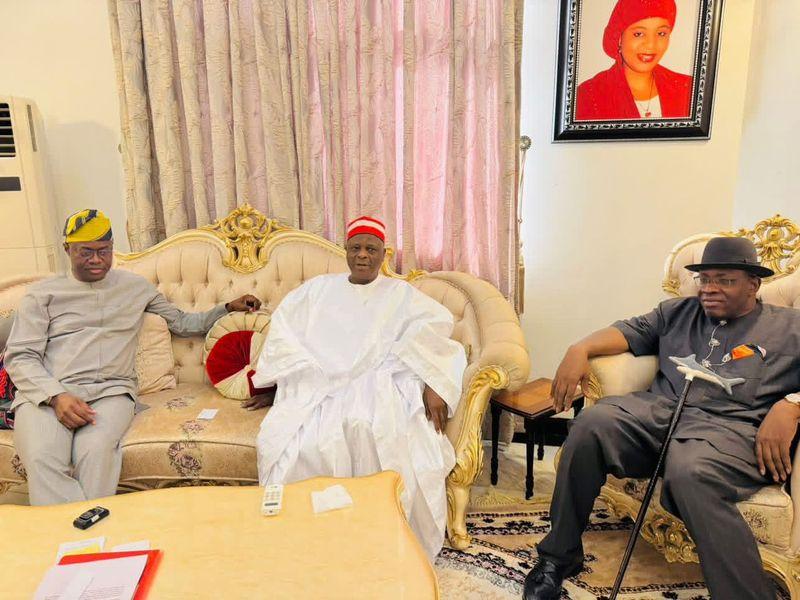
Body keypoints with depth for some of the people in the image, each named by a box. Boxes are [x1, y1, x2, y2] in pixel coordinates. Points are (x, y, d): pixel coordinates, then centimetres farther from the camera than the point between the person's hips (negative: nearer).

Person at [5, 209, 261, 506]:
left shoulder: (136, 286, 21)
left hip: (111, 390, 0)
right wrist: (56, 396, -13)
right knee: (43, 457, -34)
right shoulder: (43, 292, 14)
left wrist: (229, 308, 15)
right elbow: (20, 357, 6)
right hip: (47, 393, 0)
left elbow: (182, 323, 29)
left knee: (96, 451, -34)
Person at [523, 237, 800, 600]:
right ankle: (558, 556, -12)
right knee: (592, 423, -26)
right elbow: (630, 332, 14)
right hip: (662, 408, 4)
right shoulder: (679, 311, 27)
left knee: (689, 473, -38)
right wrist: (581, 349, -5)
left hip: (731, 425, -3)